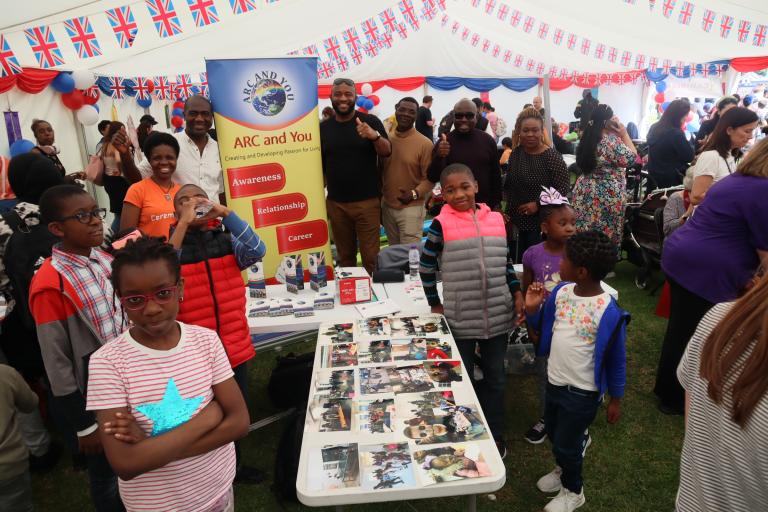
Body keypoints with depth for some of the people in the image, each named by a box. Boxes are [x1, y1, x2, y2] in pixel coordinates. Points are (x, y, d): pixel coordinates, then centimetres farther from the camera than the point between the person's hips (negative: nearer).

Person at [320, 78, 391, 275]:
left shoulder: (370, 121, -1)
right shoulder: (323, 128, 7)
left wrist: (375, 136, -31)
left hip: (367, 201, -3)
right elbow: (319, 166, 12)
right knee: (345, 256, 13)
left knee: (370, 256, -1)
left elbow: (387, 152, -10)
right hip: (335, 203, 3)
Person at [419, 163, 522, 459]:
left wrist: (517, 293, 1)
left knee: (495, 378, 17)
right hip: (460, 319, -3)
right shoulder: (441, 225, -11)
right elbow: (425, 269, -2)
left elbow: (505, 263, 11)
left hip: (498, 316, 3)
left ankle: (495, 435, 38)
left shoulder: (496, 220, 1)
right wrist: (435, 305, -1)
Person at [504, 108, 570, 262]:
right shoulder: (516, 153, 4)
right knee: (518, 261, 14)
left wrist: (538, 204, -19)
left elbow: (564, 186, -16)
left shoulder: (552, 156, -13)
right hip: (518, 220, 5)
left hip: (542, 222, -5)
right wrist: (508, 207, 6)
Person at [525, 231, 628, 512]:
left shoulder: (608, 312, -26)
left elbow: (616, 359, -14)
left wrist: (615, 398, -4)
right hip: (554, 381, 6)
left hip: (582, 391, -6)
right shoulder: (561, 291, -8)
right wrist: (532, 309, -13)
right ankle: (563, 470, 55)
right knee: (553, 433, 26)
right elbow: (544, 328, 7)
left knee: (566, 443, 13)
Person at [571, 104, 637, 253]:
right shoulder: (611, 140, -18)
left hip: (584, 192, 7)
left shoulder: (587, 138, 5)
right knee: (606, 236, 4)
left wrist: (619, 135, 11)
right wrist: (624, 133, -8)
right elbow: (632, 158, -11)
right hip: (606, 196, -7)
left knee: (585, 234, 12)